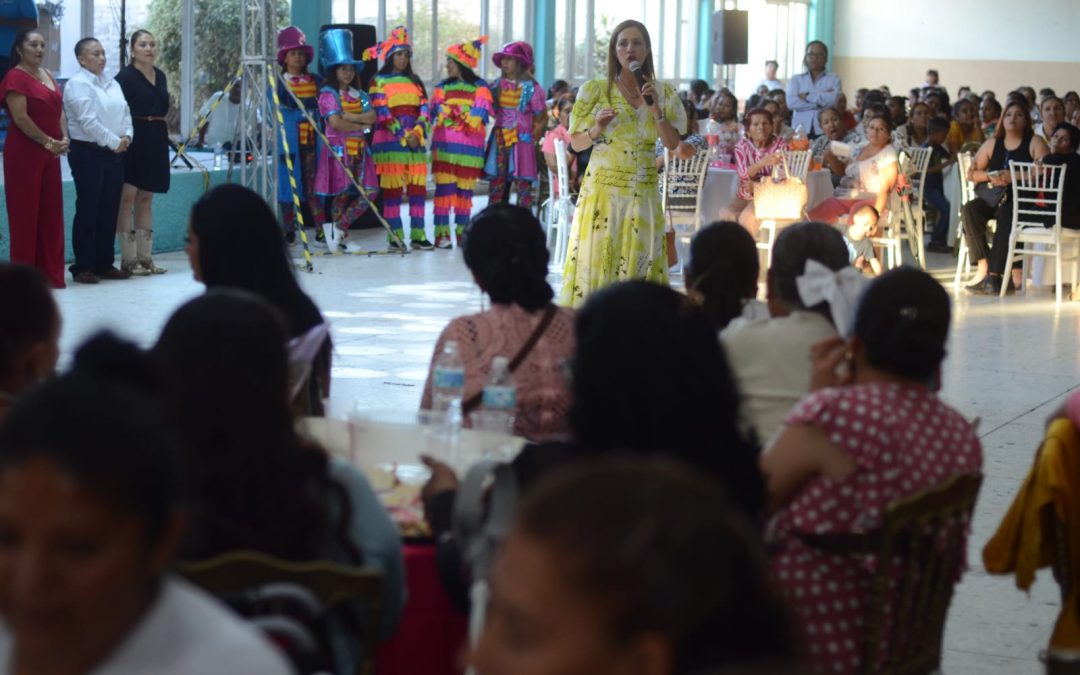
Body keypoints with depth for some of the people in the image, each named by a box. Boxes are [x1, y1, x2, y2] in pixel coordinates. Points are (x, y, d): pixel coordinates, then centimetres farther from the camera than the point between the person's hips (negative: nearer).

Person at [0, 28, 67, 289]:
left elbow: (59, 110, 15)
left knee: (51, 212, 8)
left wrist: (64, 138, -2)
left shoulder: (47, 76, 15)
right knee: (25, 213, -3)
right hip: (24, 153, -8)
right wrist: (48, 141, -16)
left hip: (49, 153, 8)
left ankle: (50, 273, 13)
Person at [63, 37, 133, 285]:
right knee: (87, 211, -5)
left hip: (113, 153, 8)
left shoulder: (112, 84, 16)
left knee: (110, 211, 9)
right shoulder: (78, 84, -9)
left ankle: (105, 264, 16)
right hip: (88, 153, -8)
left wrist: (127, 136, -5)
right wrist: (114, 141, -14)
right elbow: (88, 120, -17)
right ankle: (83, 267, 0)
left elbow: (125, 113, 14)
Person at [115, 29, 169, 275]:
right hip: (133, 139, -7)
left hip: (156, 141, 7)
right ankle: (129, 260, -3)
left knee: (146, 197, 10)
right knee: (128, 196, -5)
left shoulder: (160, 76, 14)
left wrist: (165, 138, 16)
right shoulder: (125, 76, -7)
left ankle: (145, 257, 14)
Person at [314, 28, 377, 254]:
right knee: (343, 193, -6)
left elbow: (372, 117, 0)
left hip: (359, 149, 7)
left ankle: (337, 229, 6)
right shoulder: (328, 94, -4)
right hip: (338, 147, -7)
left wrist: (349, 117, -13)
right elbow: (336, 123, -17)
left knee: (370, 191, -2)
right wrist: (361, 124, -7)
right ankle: (341, 236, 7)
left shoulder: (359, 95, 16)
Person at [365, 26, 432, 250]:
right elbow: (382, 112, -7)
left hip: (416, 141, 5)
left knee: (418, 187, 0)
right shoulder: (379, 81, 2)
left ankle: (417, 235, 2)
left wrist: (417, 132, -10)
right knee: (392, 189, -4)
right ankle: (395, 236, -1)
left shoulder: (415, 81, 17)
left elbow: (425, 109, 8)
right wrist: (404, 136, -13)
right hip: (390, 140, -4)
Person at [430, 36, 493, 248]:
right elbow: (438, 113, 1)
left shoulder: (480, 88, 3)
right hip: (445, 145, 1)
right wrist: (463, 115, -11)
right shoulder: (442, 87, 10)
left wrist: (453, 112, -11)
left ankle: (462, 232, 13)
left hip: (470, 146, -1)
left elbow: (479, 116, -6)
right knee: (444, 186, -6)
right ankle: (442, 233, -5)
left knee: (465, 188, 4)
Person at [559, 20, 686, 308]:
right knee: (596, 259, -3)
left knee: (638, 260, 2)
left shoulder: (664, 92, 5)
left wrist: (655, 108, -11)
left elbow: (673, 144, 0)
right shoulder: (595, 90, -1)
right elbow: (576, 143, 2)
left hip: (643, 192, 2)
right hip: (603, 189, -2)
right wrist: (597, 130, -18)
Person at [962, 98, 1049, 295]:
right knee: (969, 210, -24)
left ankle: (995, 274, -35)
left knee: (1005, 215, -36)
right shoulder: (992, 143, 16)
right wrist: (990, 177, -8)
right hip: (994, 197, 5)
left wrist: (1014, 177, -21)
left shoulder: (1035, 143, 3)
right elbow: (971, 173, 13)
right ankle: (983, 267, -29)